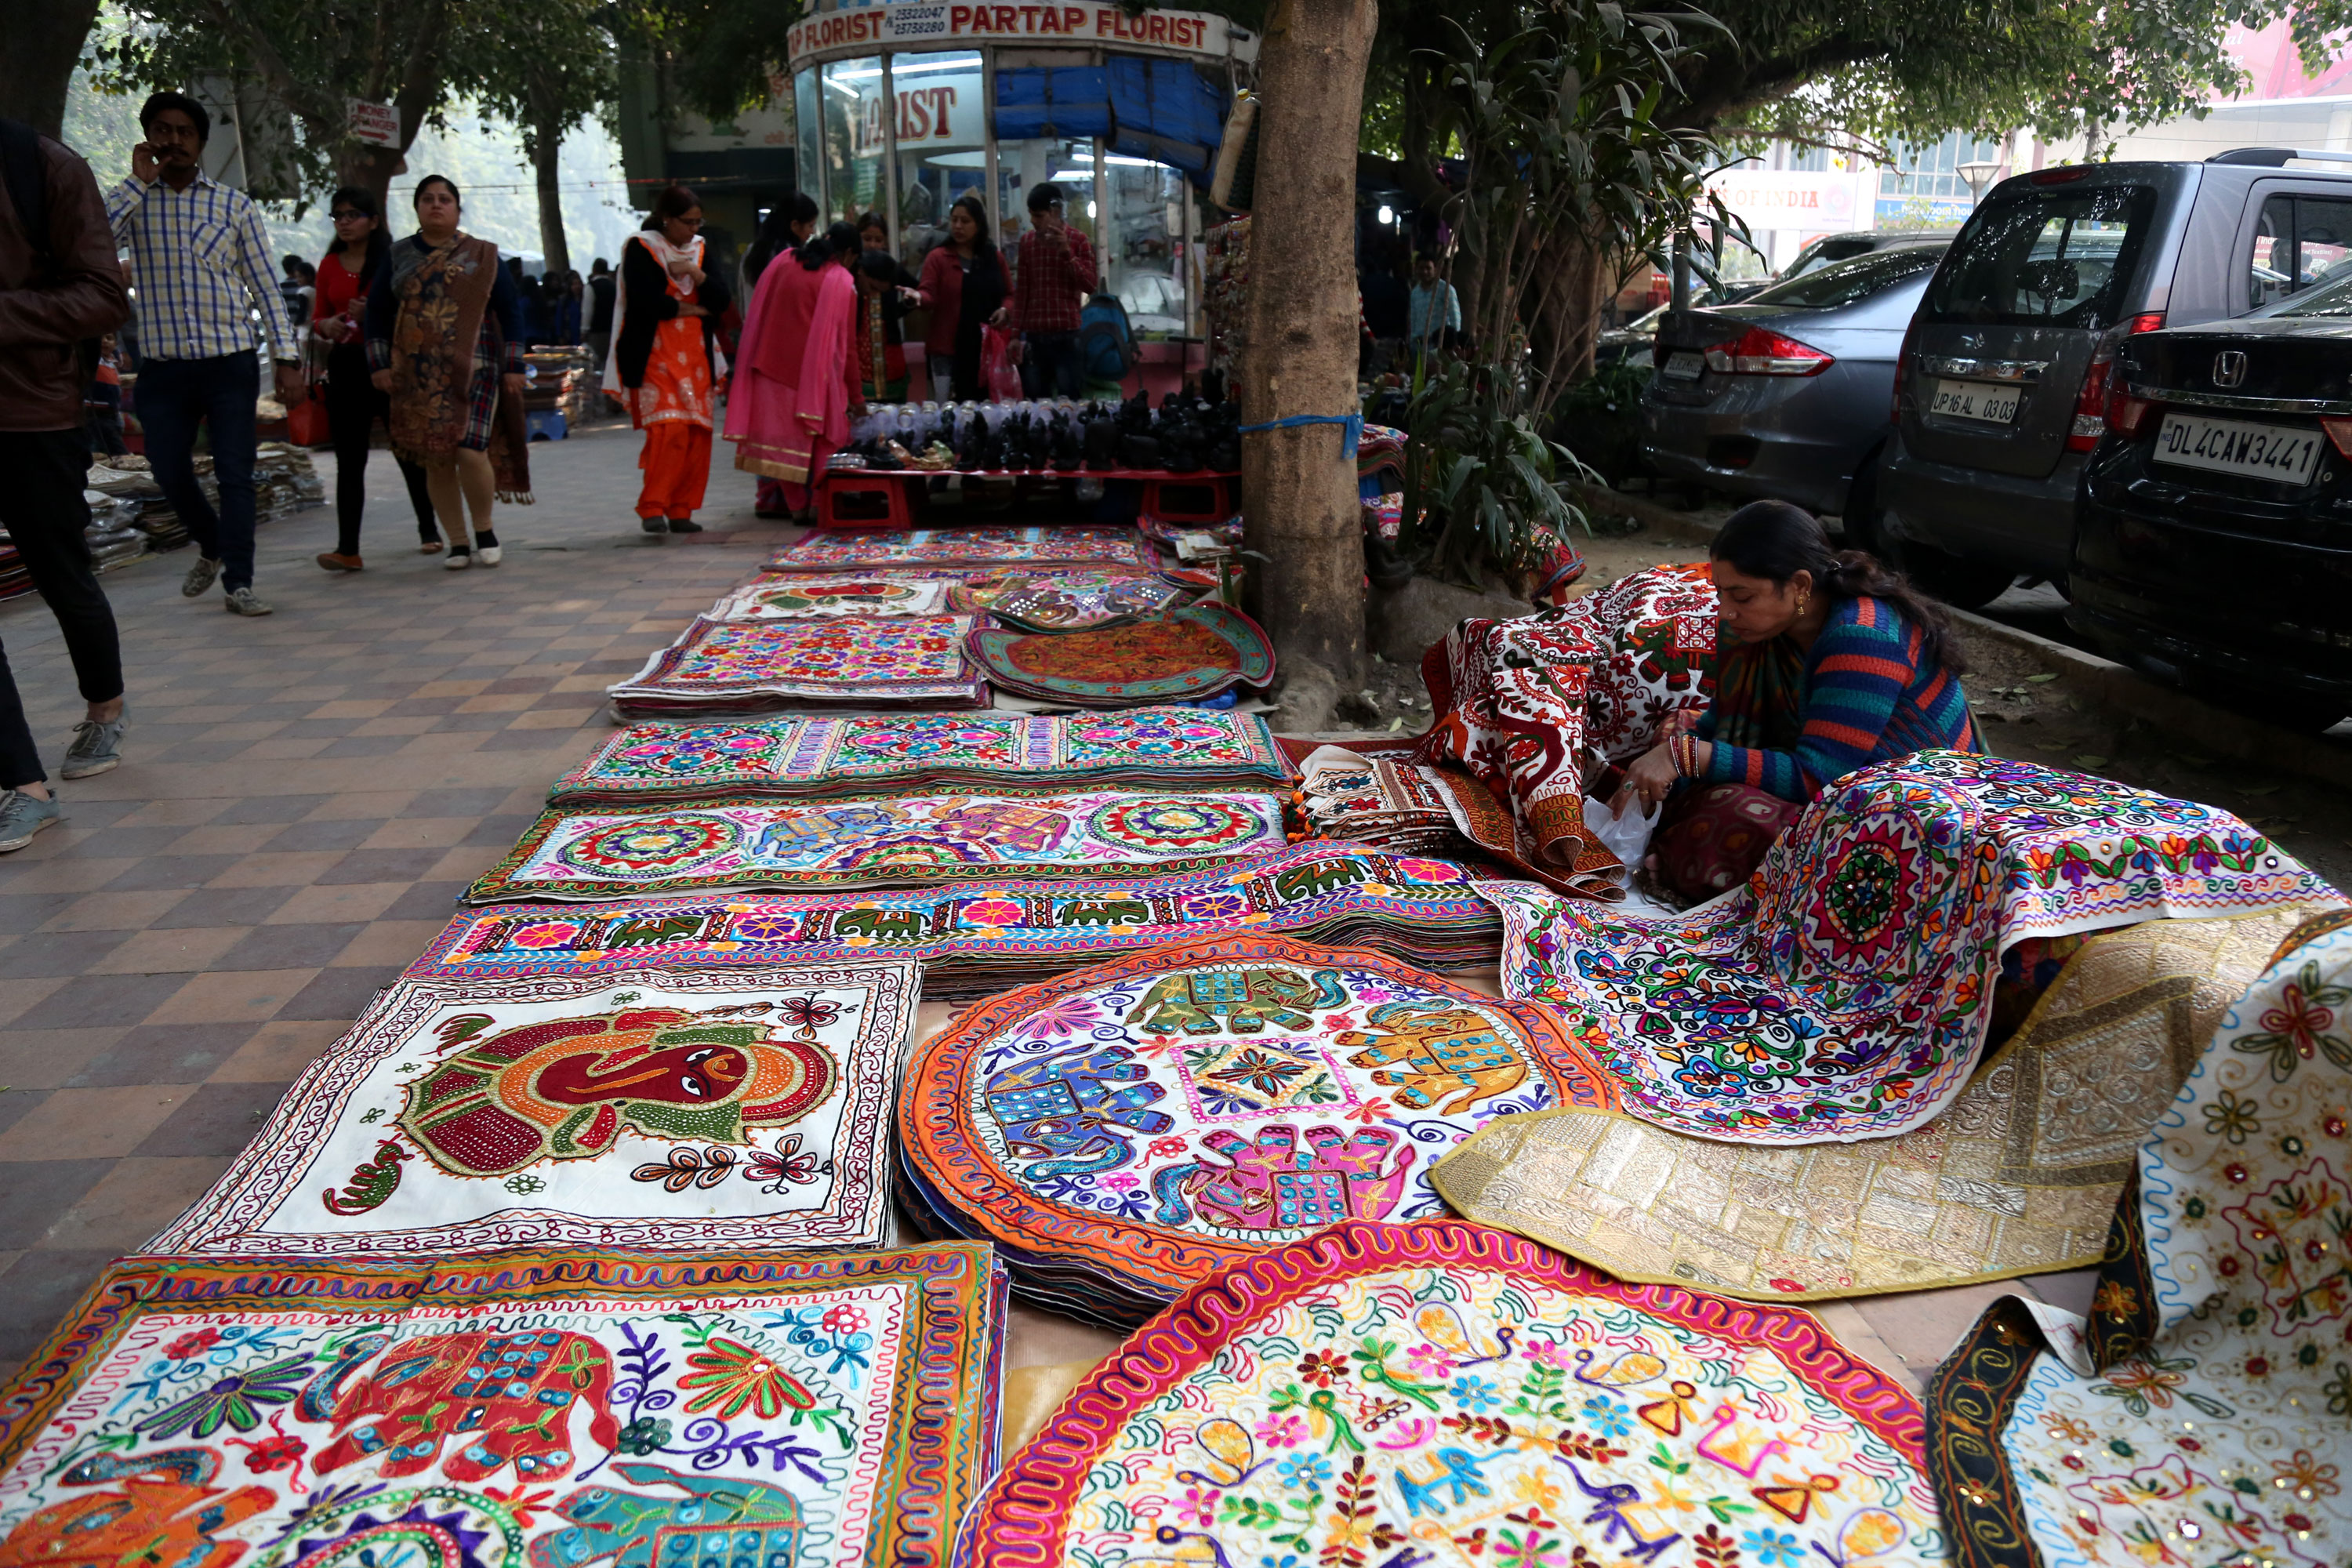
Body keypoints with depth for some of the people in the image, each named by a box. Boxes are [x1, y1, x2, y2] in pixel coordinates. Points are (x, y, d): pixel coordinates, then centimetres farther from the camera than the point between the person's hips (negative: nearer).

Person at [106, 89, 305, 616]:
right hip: (163, 367, 1)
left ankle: (238, 581, 3)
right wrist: (139, 179, -9)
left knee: (235, 474, -3)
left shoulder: (235, 205, 6)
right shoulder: (132, 201, 6)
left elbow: (264, 285, 6)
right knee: (170, 473, 5)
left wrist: (287, 359, -2)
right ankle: (211, 546, 32)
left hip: (231, 362, -1)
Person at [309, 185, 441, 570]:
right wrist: (326, 326, -8)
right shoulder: (329, 266, 12)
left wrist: (372, 314, -17)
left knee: (408, 451, 6)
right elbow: (317, 317, 15)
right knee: (349, 459, -2)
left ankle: (429, 531, 23)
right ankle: (348, 549, -7)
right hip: (346, 366, 3)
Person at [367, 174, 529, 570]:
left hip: (474, 371, -2)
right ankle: (458, 542, 10)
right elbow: (377, 313, 13)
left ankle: (484, 529, 6)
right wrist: (380, 364, 5)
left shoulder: (482, 256, 8)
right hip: (417, 379, 3)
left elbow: (508, 312, 6)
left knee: (470, 452, -16)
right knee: (435, 461, 1)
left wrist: (513, 366, 0)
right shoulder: (398, 257, 11)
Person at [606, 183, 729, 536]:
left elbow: (721, 300, 7)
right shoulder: (641, 248, 0)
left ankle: (681, 511, 6)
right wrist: (690, 309, -2)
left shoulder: (699, 249, 16)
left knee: (698, 435, -2)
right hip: (656, 357, -5)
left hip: (695, 358, 5)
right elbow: (645, 300, -13)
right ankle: (652, 508, -12)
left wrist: (696, 274, -9)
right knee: (669, 430, -19)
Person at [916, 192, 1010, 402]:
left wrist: (1005, 310, -3)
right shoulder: (938, 257, 0)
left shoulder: (995, 256, 12)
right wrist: (917, 297, -33)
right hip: (948, 350, -3)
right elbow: (929, 295, -10)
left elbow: (1009, 293, 18)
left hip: (988, 348, 4)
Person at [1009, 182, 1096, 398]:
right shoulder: (1026, 241, 10)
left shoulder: (1077, 240, 0)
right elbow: (1021, 290, 10)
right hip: (1034, 335, 3)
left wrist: (1067, 253, -16)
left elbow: (1091, 286, -7)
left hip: (1067, 335, -3)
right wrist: (1016, 334, 6)